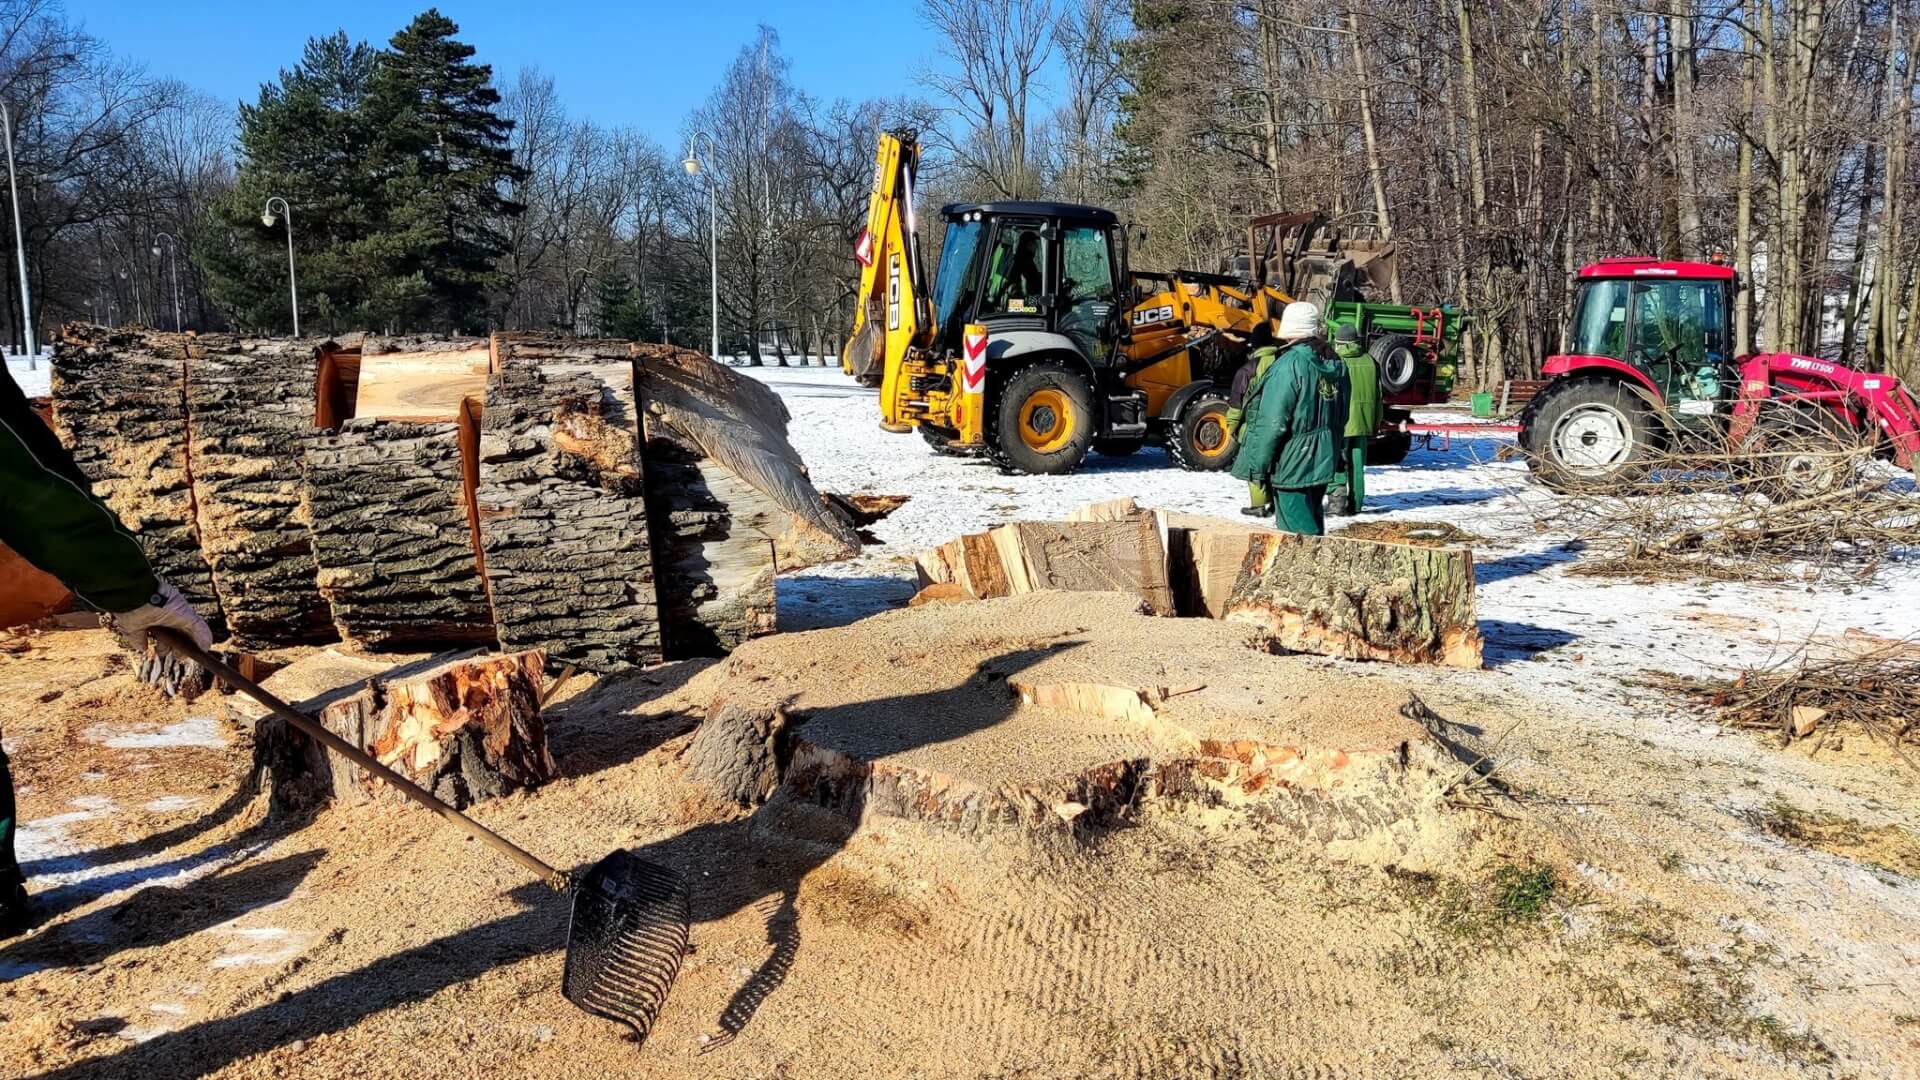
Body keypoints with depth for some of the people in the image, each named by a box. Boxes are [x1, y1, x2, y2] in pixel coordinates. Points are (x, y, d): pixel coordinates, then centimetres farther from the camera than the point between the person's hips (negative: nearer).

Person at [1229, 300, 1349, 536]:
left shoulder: (1289, 366, -18)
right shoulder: (1335, 365, 7)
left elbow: (1272, 423, -19)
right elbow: (1340, 418, 14)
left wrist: (1258, 465, -12)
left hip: (1292, 464, -8)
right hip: (1323, 462, 8)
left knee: (1297, 529, -5)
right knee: (1312, 523, 18)